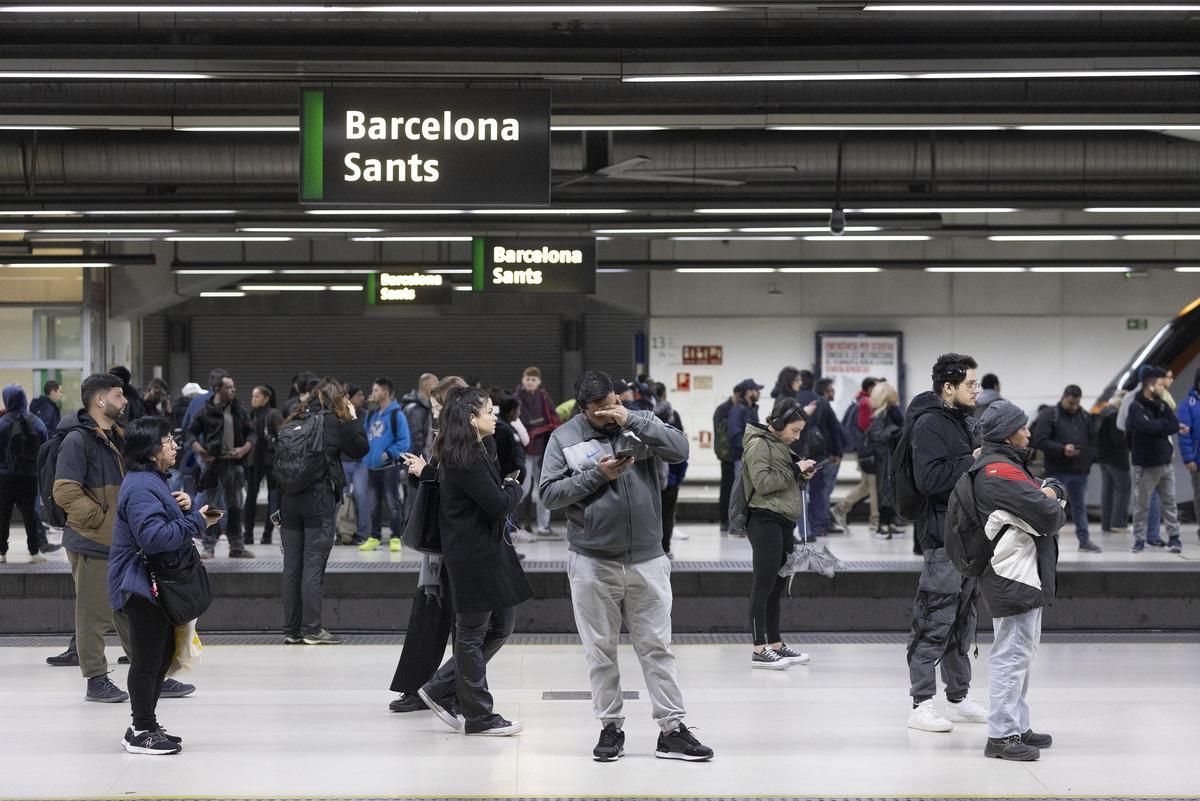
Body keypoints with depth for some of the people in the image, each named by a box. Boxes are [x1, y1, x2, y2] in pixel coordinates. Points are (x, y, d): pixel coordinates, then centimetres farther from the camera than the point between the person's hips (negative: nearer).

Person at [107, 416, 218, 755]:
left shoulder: (153, 481, 15)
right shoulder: (140, 487, -20)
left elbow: (166, 525, 21)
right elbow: (154, 536, -29)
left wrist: (184, 507, 1)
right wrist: (196, 522, -23)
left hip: (157, 585, 11)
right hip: (141, 587, -11)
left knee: (163, 653, 16)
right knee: (147, 659, -5)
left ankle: (145, 726, 25)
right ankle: (141, 732, 3)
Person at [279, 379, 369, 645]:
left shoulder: (290, 424, 11)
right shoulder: (334, 423, -3)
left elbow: (276, 464, 9)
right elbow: (361, 449, 6)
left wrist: (277, 507, 12)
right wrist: (354, 419, 18)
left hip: (289, 502, 5)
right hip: (320, 503, -5)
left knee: (291, 566, 7)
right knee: (313, 565, -4)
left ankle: (291, 630, 11)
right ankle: (312, 629, -5)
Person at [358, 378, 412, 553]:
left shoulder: (397, 414, -8)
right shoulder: (372, 415, 14)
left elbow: (404, 441, -12)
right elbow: (367, 437, 23)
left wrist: (389, 453, -20)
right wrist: (366, 455, 7)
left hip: (389, 466, -7)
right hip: (372, 466, 7)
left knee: (393, 503, -2)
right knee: (373, 504, 11)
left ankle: (396, 538, 4)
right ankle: (375, 537, 19)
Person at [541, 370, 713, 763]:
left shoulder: (640, 425, 3)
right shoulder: (564, 438, 0)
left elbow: (680, 449, -12)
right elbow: (550, 493, -4)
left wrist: (632, 420, -18)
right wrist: (596, 475, -15)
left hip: (647, 561, 1)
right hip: (592, 564, -1)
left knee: (657, 647, 3)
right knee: (601, 651, 7)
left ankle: (672, 731, 6)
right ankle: (611, 727, 18)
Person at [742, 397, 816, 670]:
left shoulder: (781, 444, 20)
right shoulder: (759, 444, -8)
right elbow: (763, 482, -18)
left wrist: (802, 476, 9)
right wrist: (795, 470, -13)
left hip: (783, 522, 10)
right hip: (765, 520, -10)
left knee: (778, 585, 13)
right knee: (764, 584, -9)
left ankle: (775, 643, 19)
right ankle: (759, 650, -9)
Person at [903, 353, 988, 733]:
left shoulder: (964, 420, 16)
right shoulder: (930, 423, -14)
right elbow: (928, 479, -24)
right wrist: (970, 462, -19)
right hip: (942, 534, -10)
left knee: (963, 620, 15)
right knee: (935, 621, -7)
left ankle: (958, 697, 24)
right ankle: (921, 705, -3)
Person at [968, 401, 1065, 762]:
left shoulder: (1007, 465, 17)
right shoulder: (1000, 472, -19)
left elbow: (1056, 489, 19)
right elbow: (1050, 515, -22)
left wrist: (1050, 491, -3)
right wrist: (1053, 506, 0)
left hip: (1025, 576, 11)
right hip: (1013, 577, -11)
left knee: (1022, 652, 19)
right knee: (1012, 654, -8)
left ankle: (1017, 726, 29)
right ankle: (1001, 736, -6)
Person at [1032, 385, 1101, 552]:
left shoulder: (1084, 416, 12)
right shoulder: (1049, 415, -6)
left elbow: (1093, 439, 18)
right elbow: (1040, 441, -13)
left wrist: (1089, 456, -1)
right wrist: (1062, 449, -21)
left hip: (1080, 470, 6)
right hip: (1057, 471, -5)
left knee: (1080, 505, 14)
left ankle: (1084, 540, 22)